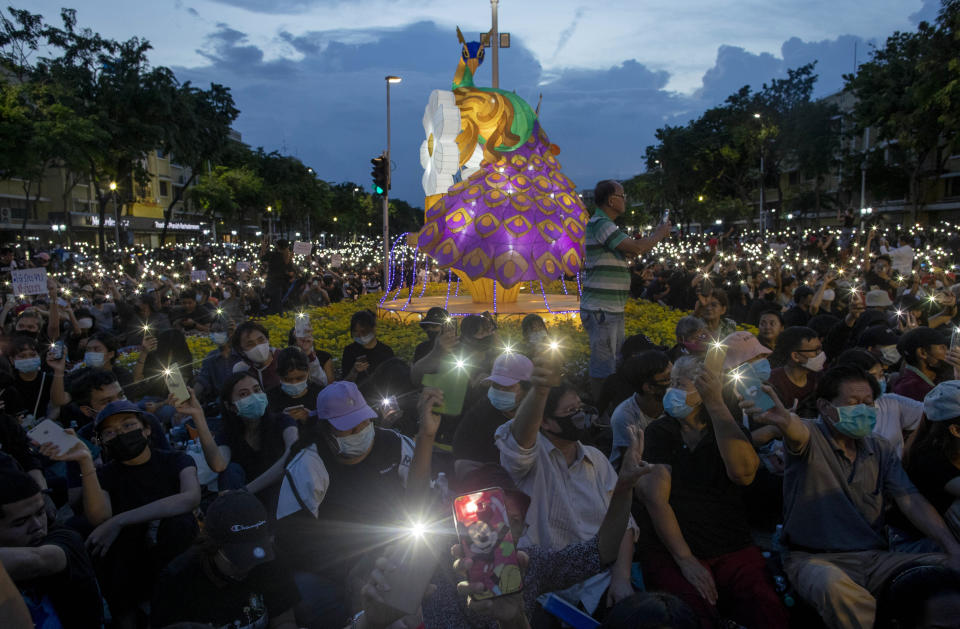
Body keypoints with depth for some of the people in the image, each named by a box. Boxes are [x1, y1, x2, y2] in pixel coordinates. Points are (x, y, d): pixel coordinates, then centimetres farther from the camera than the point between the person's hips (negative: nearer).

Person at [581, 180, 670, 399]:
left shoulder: (604, 224, 19)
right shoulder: (600, 224, -15)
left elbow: (630, 251, 22)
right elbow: (636, 248, -20)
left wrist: (654, 235, 16)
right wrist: (659, 235, -3)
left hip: (612, 307, 11)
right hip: (601, 309, -11)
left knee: (617, 362, 17)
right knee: (603, 366, -5)